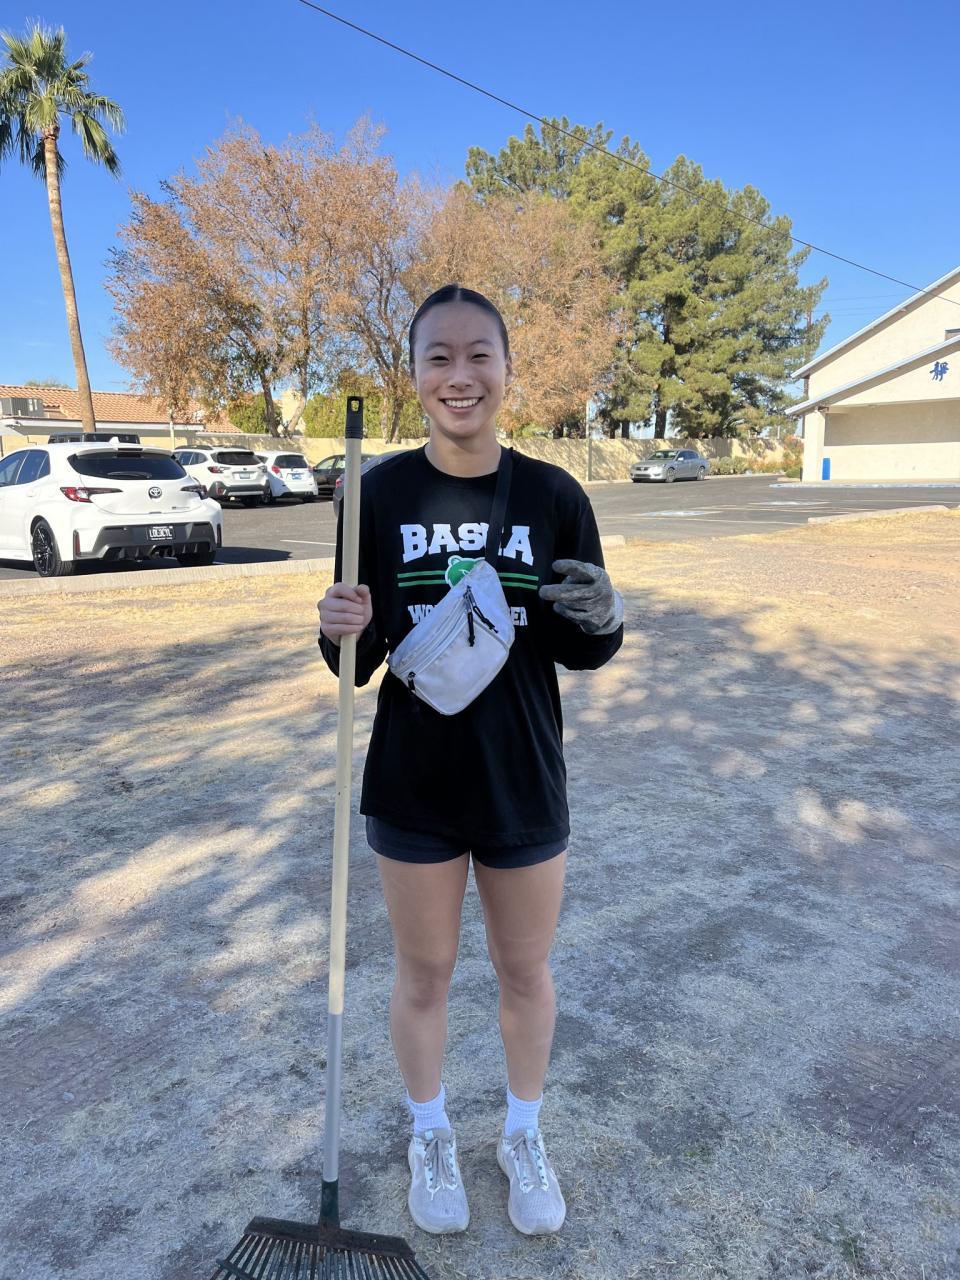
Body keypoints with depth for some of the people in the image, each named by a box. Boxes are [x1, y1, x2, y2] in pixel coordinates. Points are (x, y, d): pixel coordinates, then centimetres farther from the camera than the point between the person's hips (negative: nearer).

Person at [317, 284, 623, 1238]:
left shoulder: (553, 496, -8)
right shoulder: (379, 494, -9)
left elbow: (583, 655, -1)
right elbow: (354, 660, -4)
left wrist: (603, 620, -23)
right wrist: (343, 632, -26)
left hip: (524, 784, 1)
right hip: (413, 785, 0)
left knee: (525, 971, 19)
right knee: (423, 973, 18)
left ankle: (523, 1135, 46)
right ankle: (430, 1137, 46)